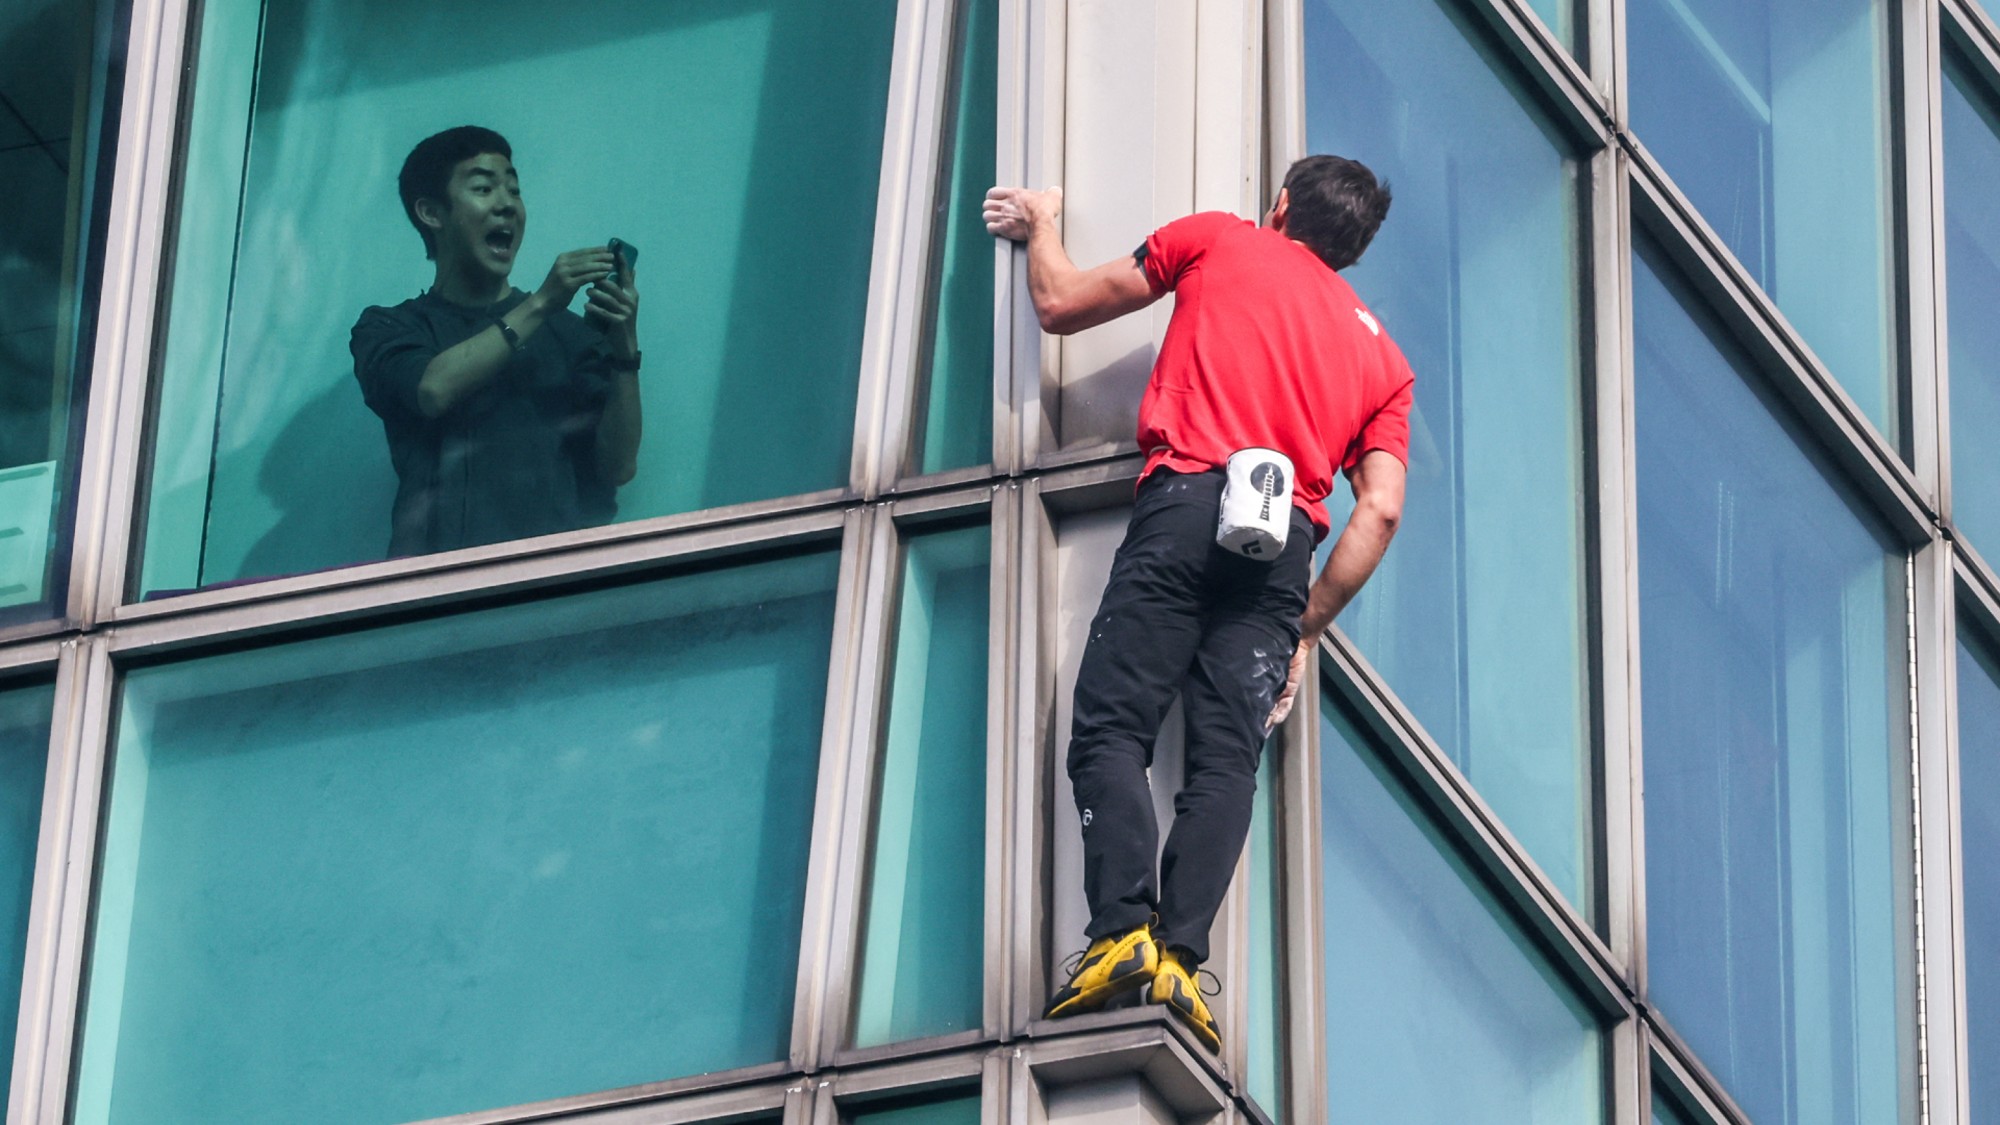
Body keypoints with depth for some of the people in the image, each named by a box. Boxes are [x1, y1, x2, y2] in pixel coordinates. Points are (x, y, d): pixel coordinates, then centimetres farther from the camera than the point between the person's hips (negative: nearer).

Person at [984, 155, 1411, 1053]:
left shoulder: (1217, 241, 18)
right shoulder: (1380, 354, 25)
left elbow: (1059, 305, 22)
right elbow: (1379, 510, 12)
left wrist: (1040, 222, 42)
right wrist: (1304, 631, 18)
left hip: (1186, 506, -3)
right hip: (1285, 542, 3)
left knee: (1110, 729, -7)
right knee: (1226, 758, -4)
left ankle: (1124, 930, -27)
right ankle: (1180, 956, -21)